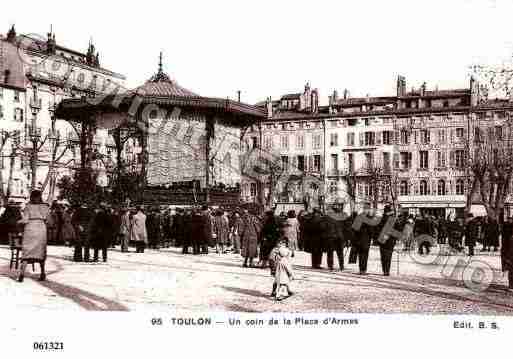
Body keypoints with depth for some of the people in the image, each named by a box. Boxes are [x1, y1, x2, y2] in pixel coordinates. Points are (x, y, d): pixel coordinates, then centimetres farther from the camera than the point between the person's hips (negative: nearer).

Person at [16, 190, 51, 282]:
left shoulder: (28, 206, 0)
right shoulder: (45, 207, 6)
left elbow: (25, 220, -7)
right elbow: (49, 221, 7)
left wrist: (19, 221, 13)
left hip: (30, 229, -2)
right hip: (41, 229, 2)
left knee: (26, 251, -3)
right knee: (41, 251, 13)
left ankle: (22, 272, -19)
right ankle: (42, 273, 14)